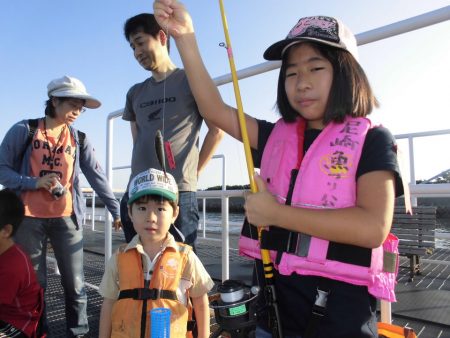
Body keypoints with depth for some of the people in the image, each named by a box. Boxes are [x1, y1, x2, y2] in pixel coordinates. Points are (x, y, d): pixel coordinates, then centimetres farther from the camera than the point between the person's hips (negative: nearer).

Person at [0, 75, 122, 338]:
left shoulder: (80, 139, 6)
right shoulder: (24, 130, 0)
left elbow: (98, 177, -1)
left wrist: (116, 210, -7)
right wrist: (33, 182, -18)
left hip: (66, 218, 1)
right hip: (29, 218, -1)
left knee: (75, 283, 3)